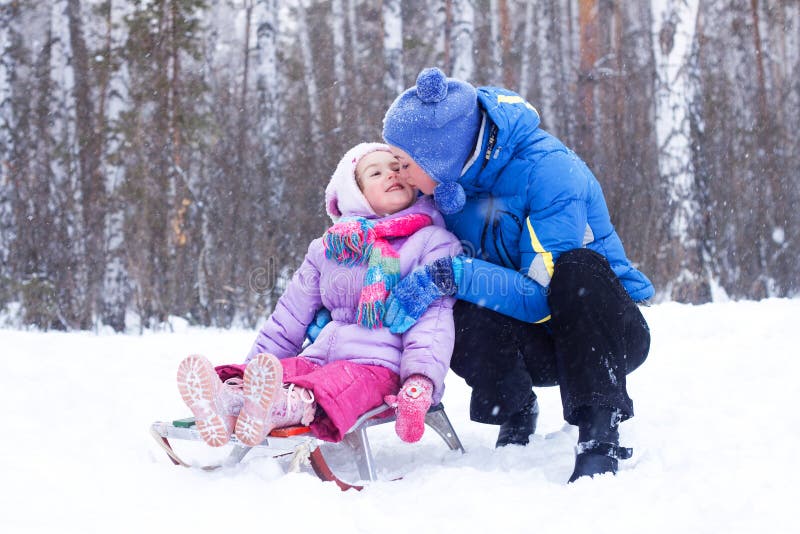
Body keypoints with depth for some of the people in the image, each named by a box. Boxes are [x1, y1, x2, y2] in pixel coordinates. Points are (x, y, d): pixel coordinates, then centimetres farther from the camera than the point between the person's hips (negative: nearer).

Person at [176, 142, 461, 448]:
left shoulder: (433, 242, 9)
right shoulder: (327, 248, 24)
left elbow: (432, 316, -5)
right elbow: (291, 317, 27)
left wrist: (420, 381, -22)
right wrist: (250, 374, 20)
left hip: (379, 365, -5)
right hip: (319, 359, 5)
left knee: (340, 382, -38)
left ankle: (279, 408, -69)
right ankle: (228, 401, -59)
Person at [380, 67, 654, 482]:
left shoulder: (550, 173, -25)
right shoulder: (453, 177, -5)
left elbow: (544, 296, -30)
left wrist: (452, 277, -39)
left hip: (605, 332, -4)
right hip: (531, 342, 4)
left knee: (576, 269, -37)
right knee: (464, 319, -29)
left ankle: (600, 434, -30)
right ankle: (515, 413, -1)